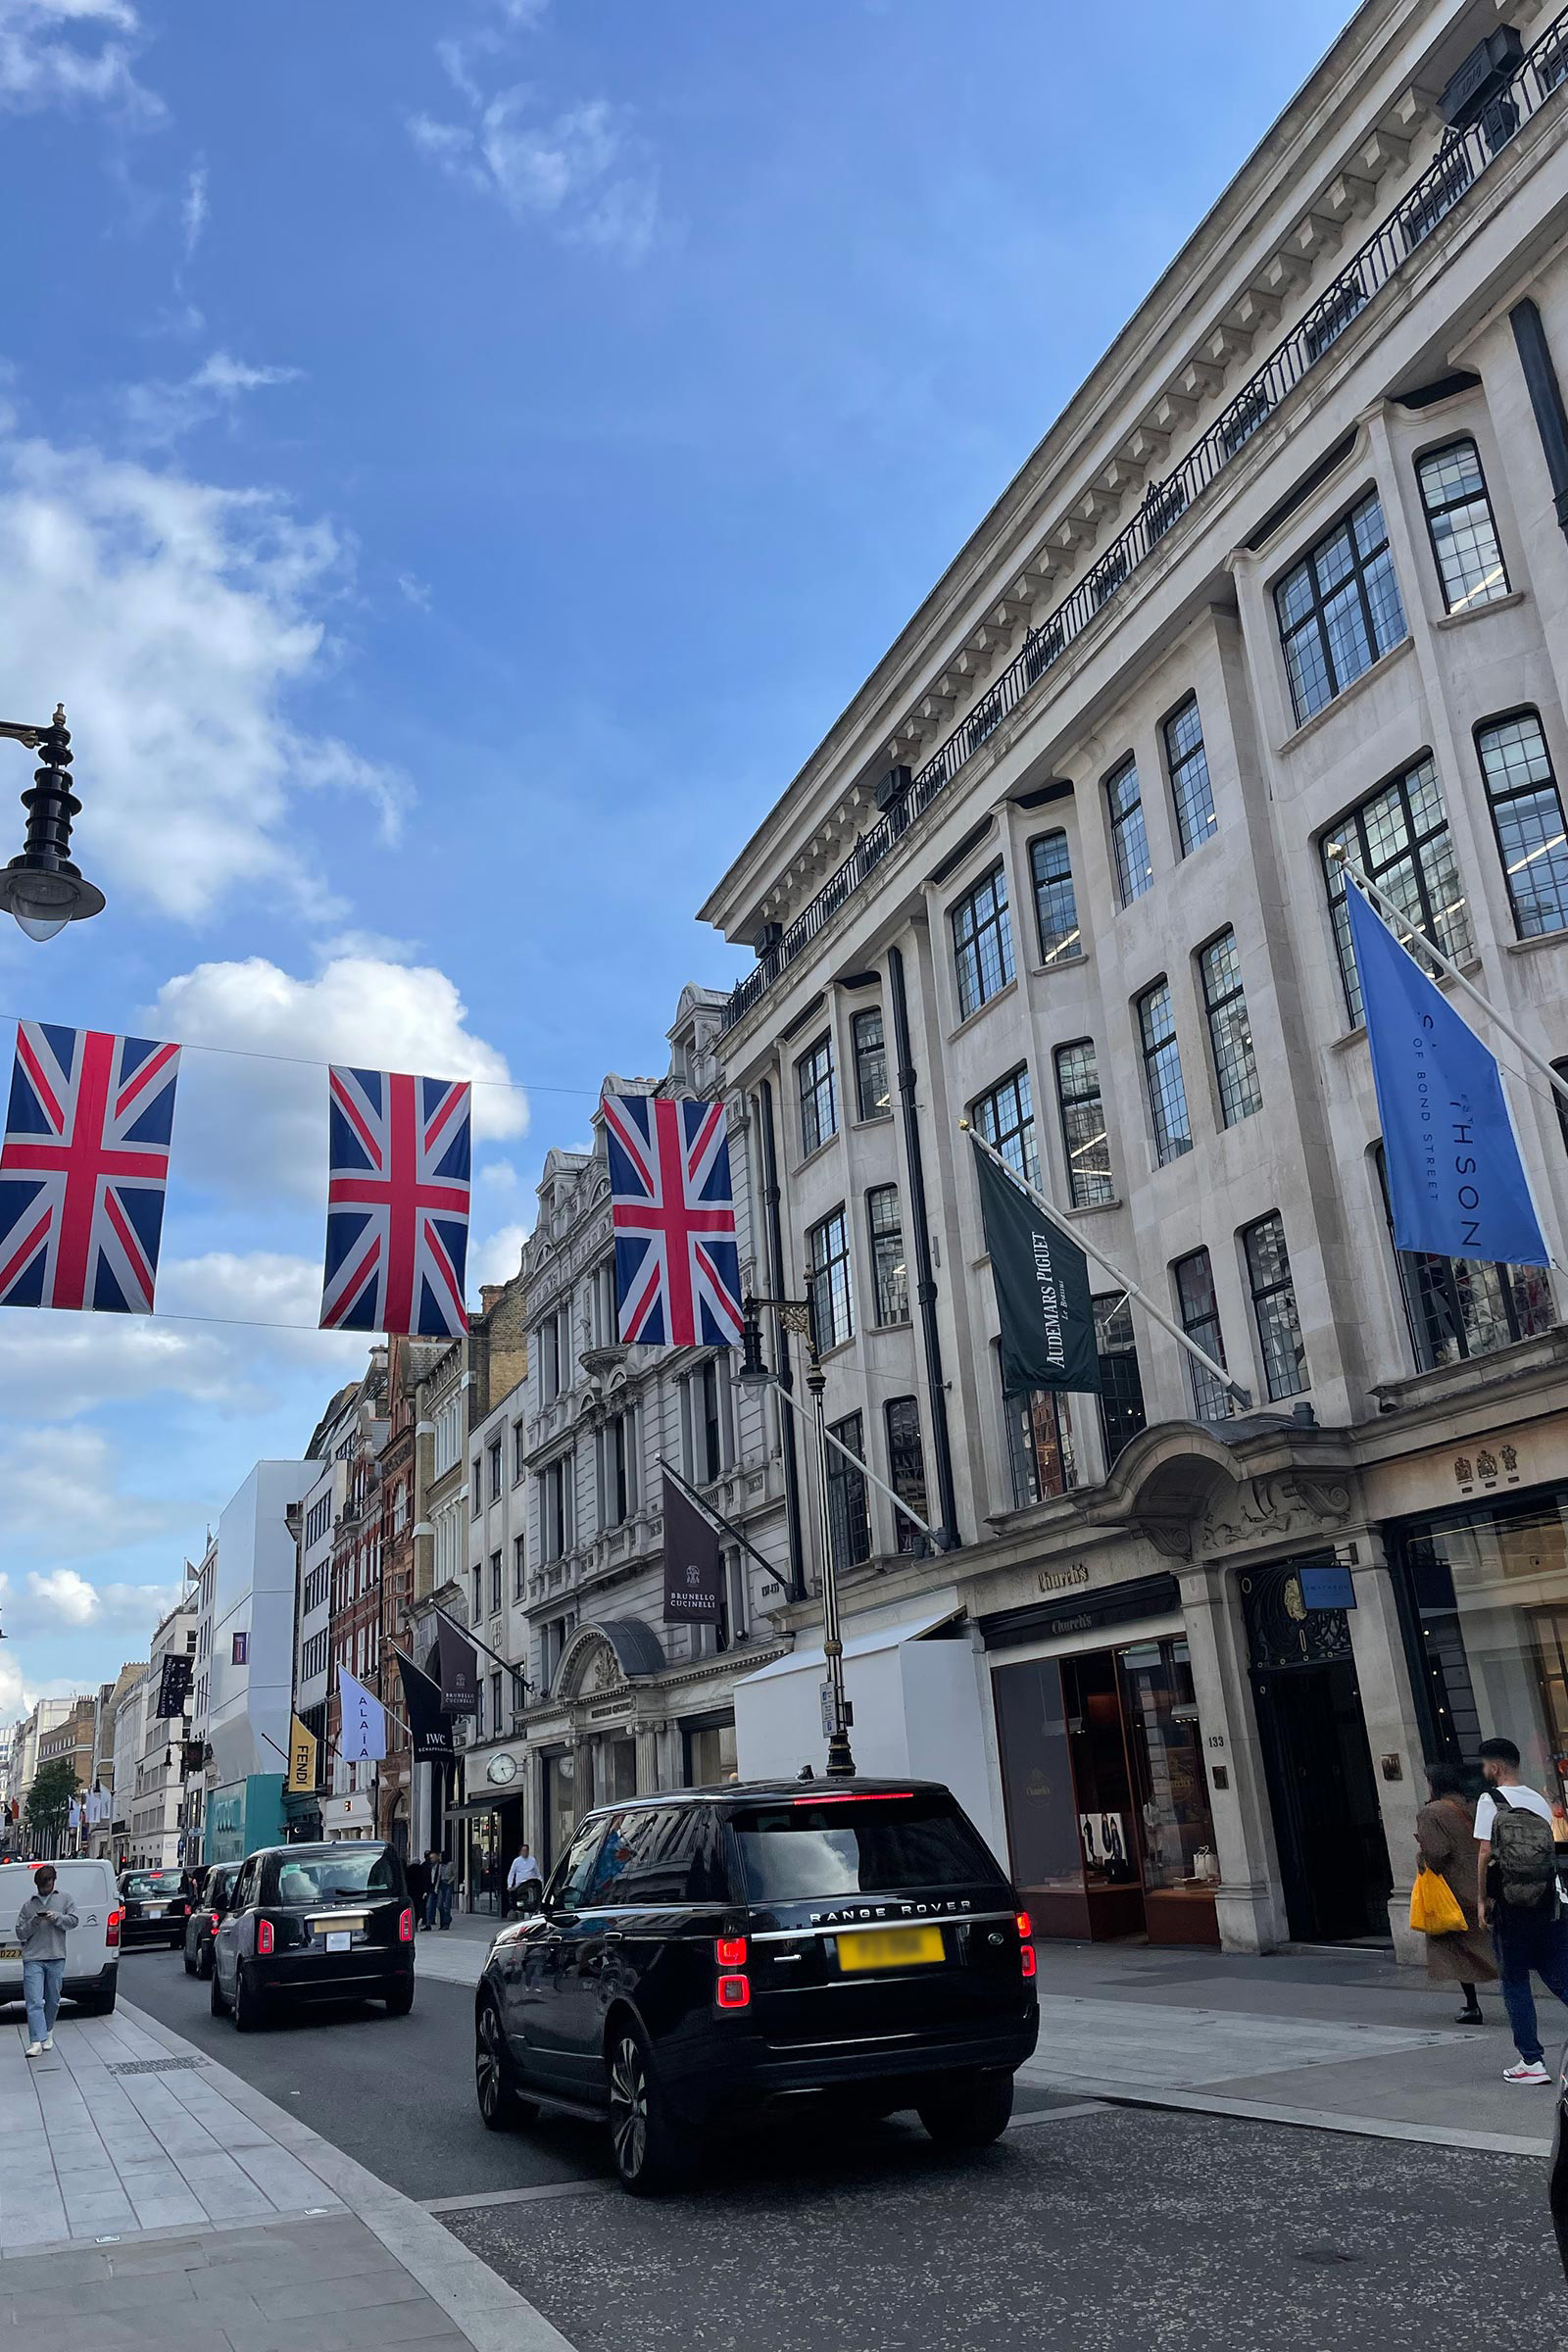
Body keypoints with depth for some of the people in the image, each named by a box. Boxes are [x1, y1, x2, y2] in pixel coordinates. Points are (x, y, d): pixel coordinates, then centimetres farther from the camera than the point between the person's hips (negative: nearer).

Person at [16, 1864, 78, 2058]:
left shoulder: (64, 1898, 9)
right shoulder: (28, 1904, 9)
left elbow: (73, 1920, 3)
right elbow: (20, 1933, 8)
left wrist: (56, 1917, -13)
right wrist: (34, 1922, -11)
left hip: (56, 1958, 1)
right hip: (33, 1959, -1)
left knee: (53, 2000, 10)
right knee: (34, 2002, -11)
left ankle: (48, 2031, 32)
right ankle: (37, 2042, -14)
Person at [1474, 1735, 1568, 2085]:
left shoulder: (1491, 1801, -6)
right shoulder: (1539, 1800, 9)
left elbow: (1485, 1852, -10)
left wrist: (1482, 1899, -3)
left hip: (1510, 1906, -5)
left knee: (1515, 1982, 6)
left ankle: (1532, 2062, 6)